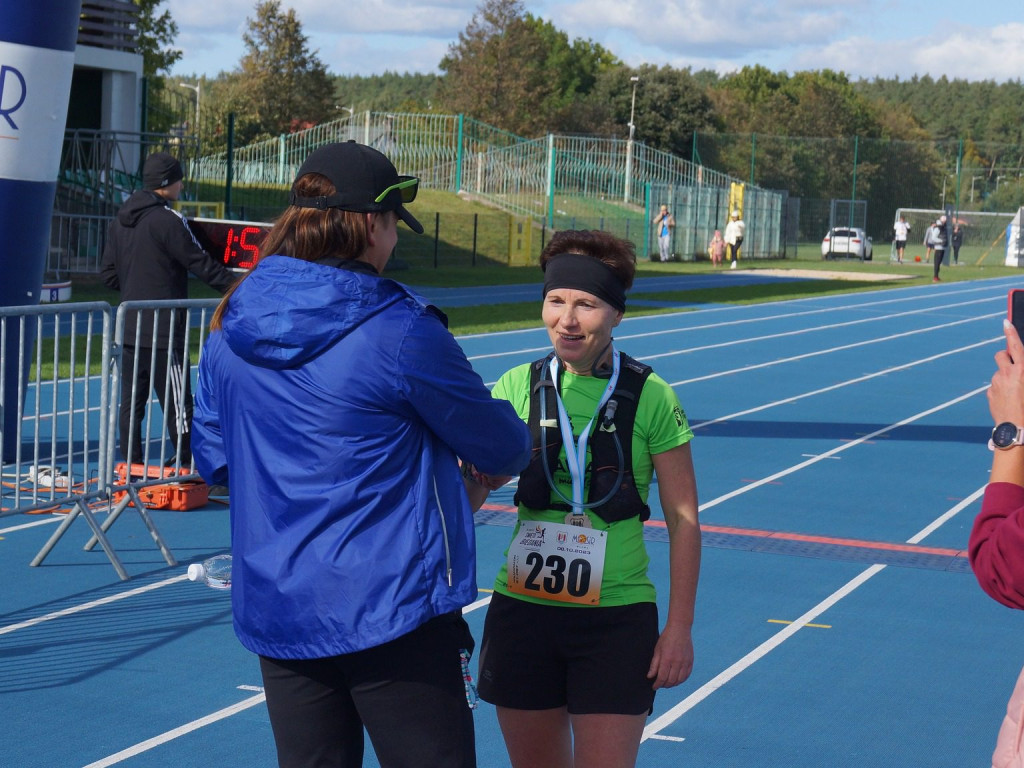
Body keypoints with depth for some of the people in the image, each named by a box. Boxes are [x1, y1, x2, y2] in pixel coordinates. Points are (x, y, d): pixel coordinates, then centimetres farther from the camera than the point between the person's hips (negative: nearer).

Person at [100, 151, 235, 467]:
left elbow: (109, 275, 13)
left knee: (131, 402, 10)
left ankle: (131, 466, 13)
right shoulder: (167, 220, -13)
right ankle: (188, 465, 2)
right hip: (164, 331, -8)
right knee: (177, 404, -2)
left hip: (129, 327, 8)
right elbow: (202, 264, -11)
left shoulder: (119, 221, 10)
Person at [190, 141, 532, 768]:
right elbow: (501, 447, -3)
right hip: (389, 608, -6)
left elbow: (212, 459, 13)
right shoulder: (400, 332, -15)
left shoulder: (229, 328, 2)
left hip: (273, 612, 6)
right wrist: (519, 448, 20)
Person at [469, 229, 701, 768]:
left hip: (617, 621, -2)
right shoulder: (517, 387, 1)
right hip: (522, 610, 3)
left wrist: (679, 628, -3)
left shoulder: (651, 398, -5)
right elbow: (466, 493, 4)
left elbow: (682, 520, -1)